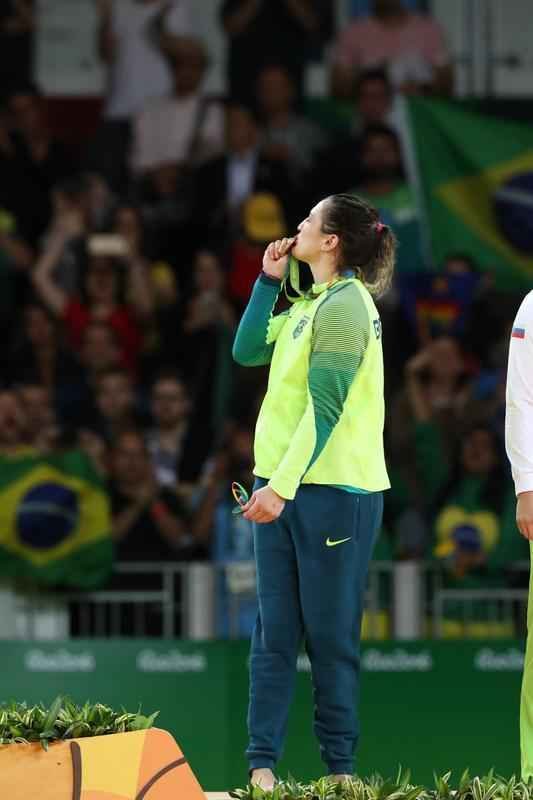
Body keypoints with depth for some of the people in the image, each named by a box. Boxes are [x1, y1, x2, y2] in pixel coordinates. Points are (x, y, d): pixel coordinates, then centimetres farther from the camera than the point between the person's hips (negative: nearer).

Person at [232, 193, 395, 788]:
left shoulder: (344, 304, -12)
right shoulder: (310, 305, 16)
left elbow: (325, 409, -19)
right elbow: (247, 350, 20)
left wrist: (283, 486, -23)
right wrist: (269, 281, 13)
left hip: (332, 490, -9)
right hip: (282, 488, 9)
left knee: (329, 634, -3)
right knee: (274, 632, 4)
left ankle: (340, 767, 3)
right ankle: (262, 763, 4)